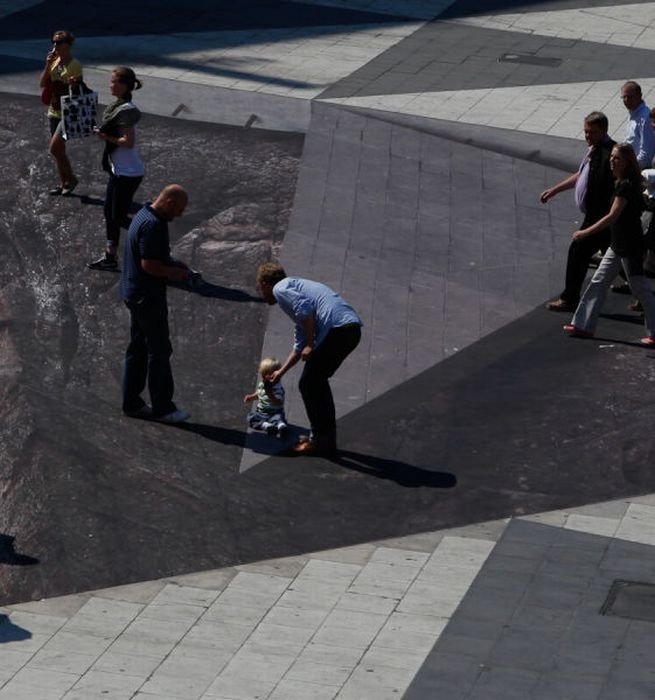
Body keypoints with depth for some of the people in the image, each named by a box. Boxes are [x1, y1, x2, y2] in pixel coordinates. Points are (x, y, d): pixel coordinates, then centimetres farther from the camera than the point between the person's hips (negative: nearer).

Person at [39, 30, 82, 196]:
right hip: (54, 112, 7)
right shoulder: (54, 62, 5)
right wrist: (48, 65, -10)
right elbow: (42, 83, 0)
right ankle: (63, 183, 23)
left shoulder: (75, 65, -14)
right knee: (59, 150, 12)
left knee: (54, 148, -15)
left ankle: (70, 179, 2)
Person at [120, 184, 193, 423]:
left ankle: (131, 402, 21)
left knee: (138, 348, 15)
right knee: (159, 351, -2)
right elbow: (148, 265, -25)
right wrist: (175, 273, -12)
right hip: (148, 297, -10)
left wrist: (173, 264, 12)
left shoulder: (143, 215, 11)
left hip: (135, 294, 10)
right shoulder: (153, 225, -23)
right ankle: (162, 408, 4)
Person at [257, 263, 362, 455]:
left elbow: (305, 310, -15)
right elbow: (299, 345, 42)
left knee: (308, 385, 5)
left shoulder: (280, 289, 7)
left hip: (336, 329, -9)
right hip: (353, 327, 9)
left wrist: (310, 345, -6)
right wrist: (281, 372, 51)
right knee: (318, 381, 23)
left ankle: (320, 441, 9)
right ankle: (327, 437, 27)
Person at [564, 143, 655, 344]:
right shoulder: (621, 182, 9)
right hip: (618, 245, 10)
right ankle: (583, 325, 15)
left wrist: (586, 232, -21)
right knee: (598, 282, 10)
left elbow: (612, 217, -24)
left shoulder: (626, 185, -20)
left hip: (630, 247, -10)